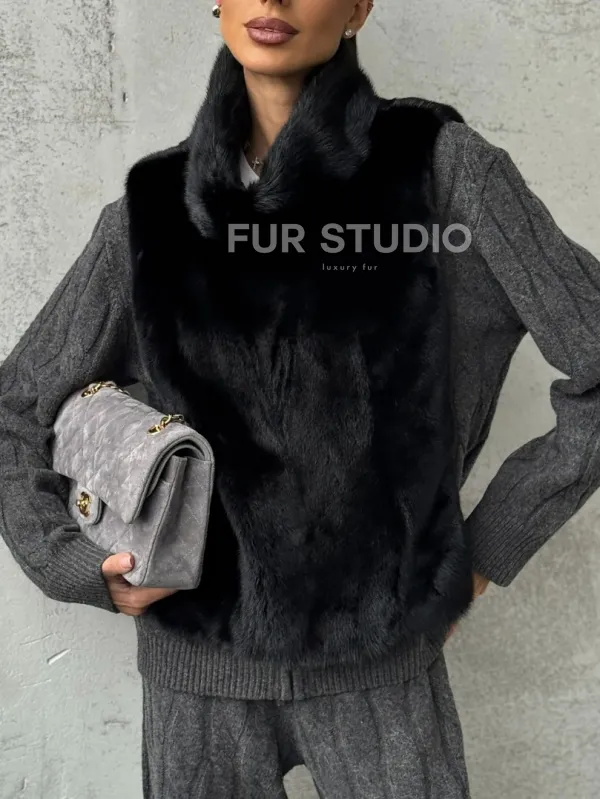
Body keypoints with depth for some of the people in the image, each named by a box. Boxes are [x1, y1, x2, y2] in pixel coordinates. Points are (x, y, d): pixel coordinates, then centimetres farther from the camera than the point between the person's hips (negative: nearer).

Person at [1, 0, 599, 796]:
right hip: (199, 662, 2)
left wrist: (485, 549, -4)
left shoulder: (438, 162, -7)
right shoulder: (153, 208, -1)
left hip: (381, 654, -1)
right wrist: (79, 568, -3)